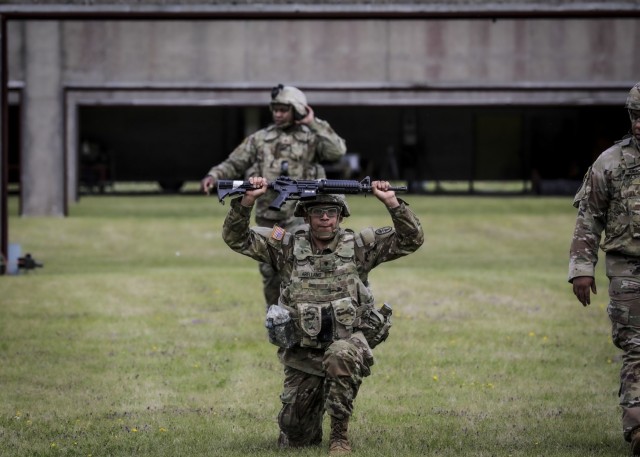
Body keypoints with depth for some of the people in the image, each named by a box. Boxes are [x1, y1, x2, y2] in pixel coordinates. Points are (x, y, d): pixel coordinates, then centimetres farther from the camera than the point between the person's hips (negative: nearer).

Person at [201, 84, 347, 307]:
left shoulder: (311, 138, 2)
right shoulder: (259, 139, 10)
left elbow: (337, 151, -14)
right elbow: (234, 164, 9)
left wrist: (314, 124, -10)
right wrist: (213, 176, -9)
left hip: (299, 216, -3)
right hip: (268, 217, 3)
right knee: (270, 272, 8)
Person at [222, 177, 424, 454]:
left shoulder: (358, 247, -1)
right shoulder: (288, 247, 1)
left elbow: (411, 240, -6)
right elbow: (236, 238, -2)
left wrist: (391, 202, -19)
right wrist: (246, 201, -17)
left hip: (348, 341, -2)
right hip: (302, 353, 2)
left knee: (341, 356, -41)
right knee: (294, 439, 1)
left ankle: (340, 436, -23)